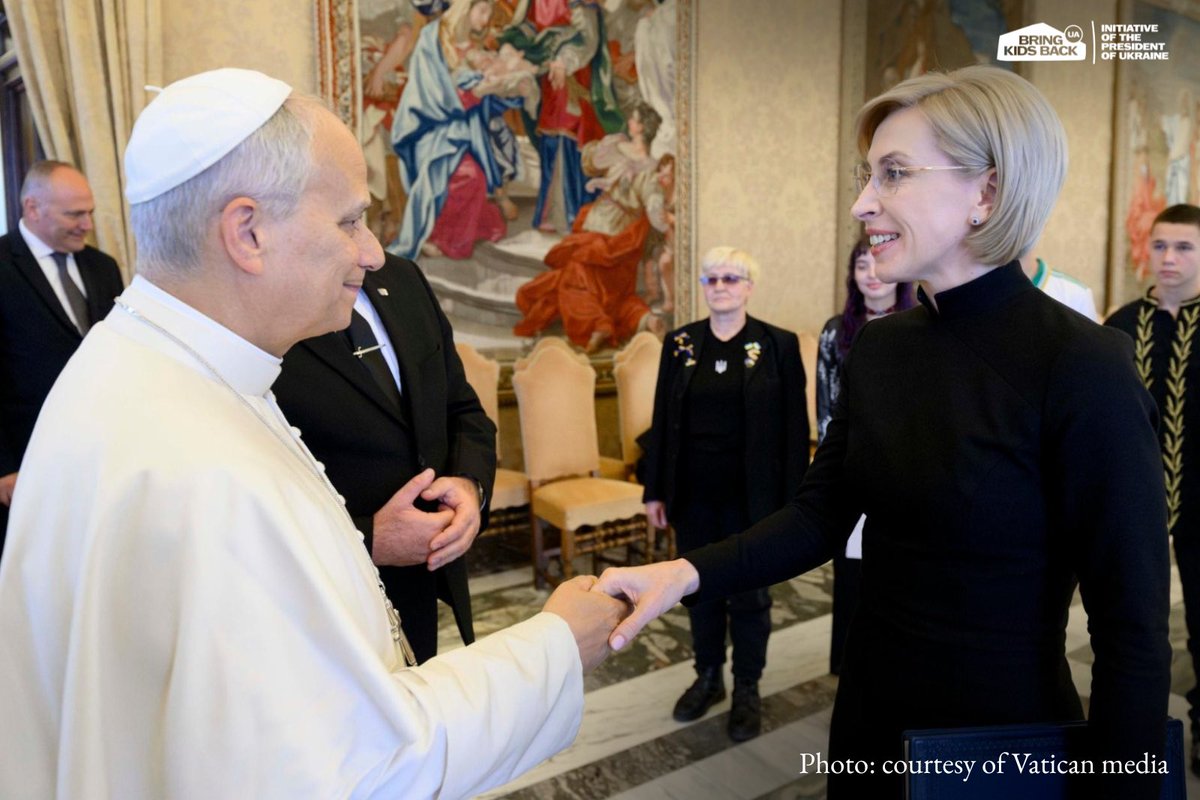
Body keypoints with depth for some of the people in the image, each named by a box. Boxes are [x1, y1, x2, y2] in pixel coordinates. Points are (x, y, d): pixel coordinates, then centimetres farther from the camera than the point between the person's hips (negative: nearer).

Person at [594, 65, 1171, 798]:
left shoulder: (1084, 368, -19)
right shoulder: (878, 345, -1)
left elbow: (1132, 626, -16)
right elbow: (821, 515, 0)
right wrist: (689, 573, -15)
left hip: (1002, 733, -5)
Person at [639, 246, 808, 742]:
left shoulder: (779, 345, -5)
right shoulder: (679, 343, 3)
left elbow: (795, 428, -5)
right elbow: (662, 420, 6)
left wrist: (792, 502, -8)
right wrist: (654, 491, 3)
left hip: (750, 496, -2)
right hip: (693, 495, 3)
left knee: (749, 594, 11)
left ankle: (747, 691, 29)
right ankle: (708, 677, 35)